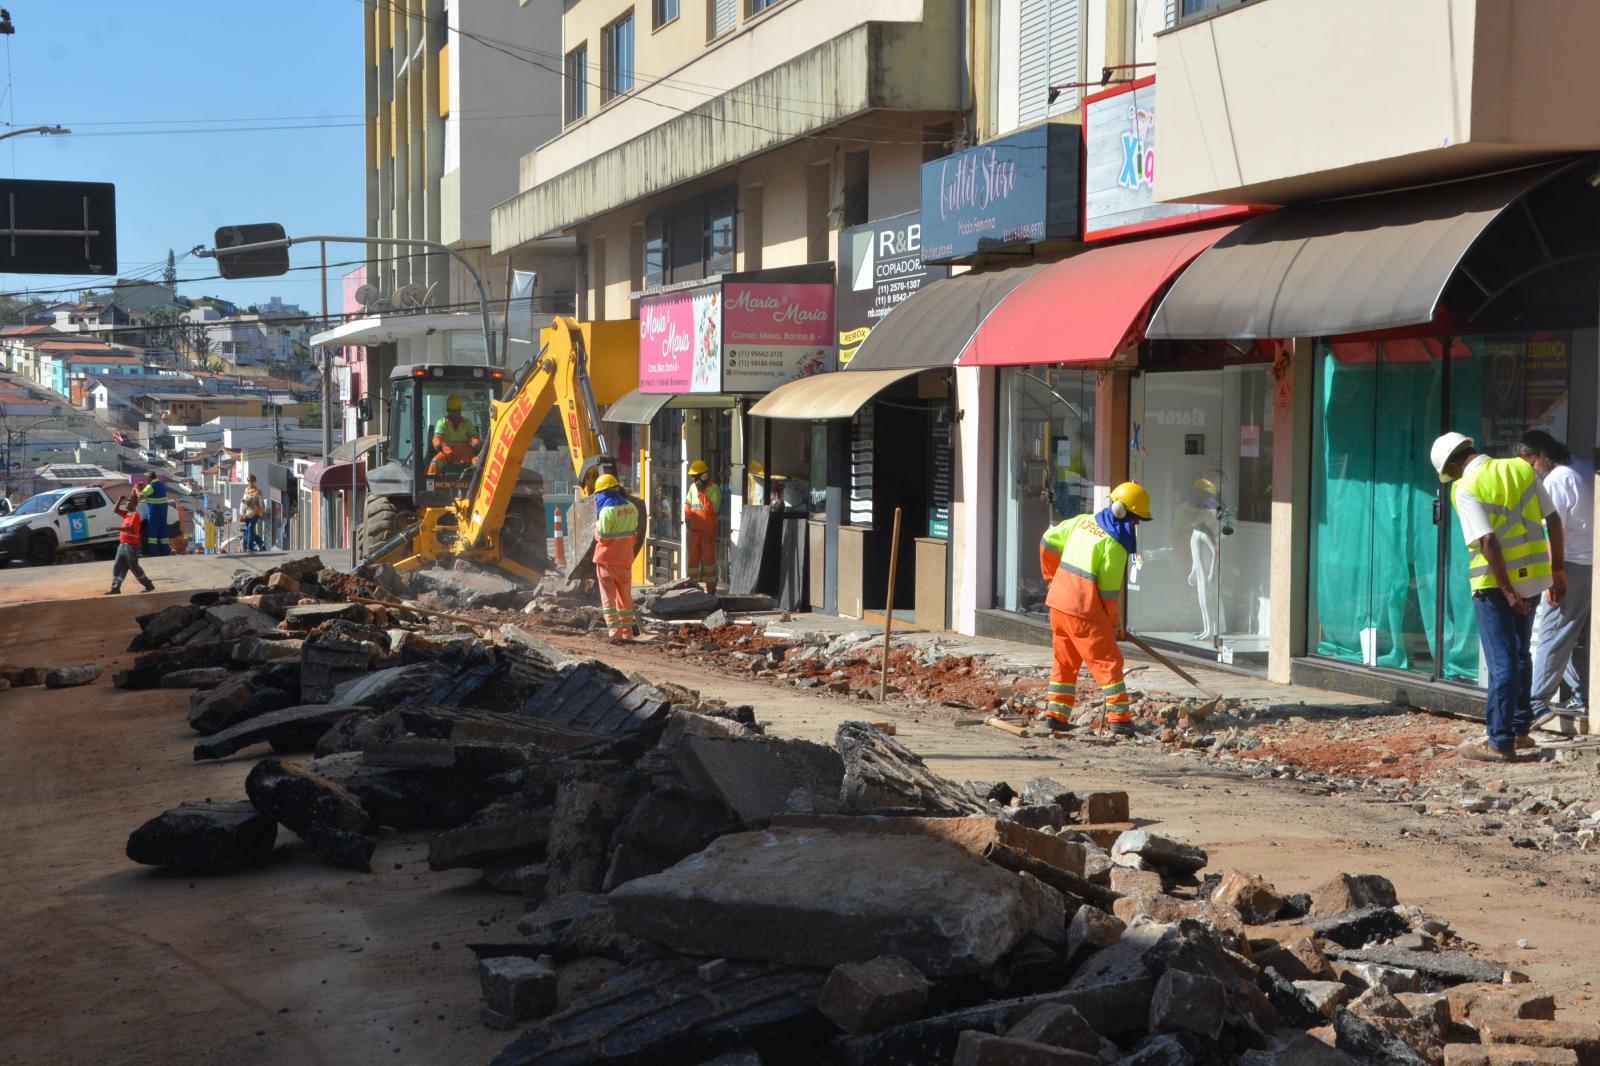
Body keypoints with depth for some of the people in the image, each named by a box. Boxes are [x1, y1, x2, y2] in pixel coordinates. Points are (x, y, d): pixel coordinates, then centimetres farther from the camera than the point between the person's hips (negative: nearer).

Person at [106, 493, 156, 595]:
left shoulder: (135, 515, -14)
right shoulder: (127, 513, 14)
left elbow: (130, 528, -26)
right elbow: (115, 510, 22)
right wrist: (120, 499, 7)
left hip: (131, 545, -9)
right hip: (123, 545, 9)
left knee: (135, 567, -5)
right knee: (118, 567, 4)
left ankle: (149, 585, 3)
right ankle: (115, 588, 5)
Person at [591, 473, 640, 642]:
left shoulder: (607, 511, -18)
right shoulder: (632, 508, 2)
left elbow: (602, 537, -18)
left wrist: (597, 526, -1)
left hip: (607, 560, -5)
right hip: (625, 559, 5)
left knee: (608, 596, 2)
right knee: (625, 596, 15)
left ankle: (614, 630, -8)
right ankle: (627, 632, 19)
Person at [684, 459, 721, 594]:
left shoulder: (714, 489, -9)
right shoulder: (692, 487, 10)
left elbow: (713, 508, -21)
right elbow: (687, 504, 22)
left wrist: (702, 493, -21)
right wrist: (687, 517, 7)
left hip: (708, 531, -6)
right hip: (694, 530, 6)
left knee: (709, 559, -1)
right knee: (692, 559, 8)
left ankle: (711, 589, 4)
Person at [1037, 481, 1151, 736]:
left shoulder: (1083, 521, 8)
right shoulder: (1114, 544, -14)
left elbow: (1048, 540, 18)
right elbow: (1109, 590, -11)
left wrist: (1051, 576, 30)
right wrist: (1116, 623, 1)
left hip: (1058, 600, 8)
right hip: (1083, 609, -8)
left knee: (1065, 658, 19)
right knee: (1108, 662, 0)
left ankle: (1056, 712, 20)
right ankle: (1120, 718, -2)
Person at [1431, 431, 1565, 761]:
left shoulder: (1465, 488, -12)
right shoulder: (1522, 468, 5)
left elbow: (1488, 541, -19)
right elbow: (1553, 520, 6)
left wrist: (1508, 591, -16)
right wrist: (1558, 570, 12)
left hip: (1496, 583, -6)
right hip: (1533, 577, 6)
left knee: (1501, 662, -1)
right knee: (1520, 655, 20)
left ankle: (1500, 742, 2)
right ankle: (1520, 728, 29)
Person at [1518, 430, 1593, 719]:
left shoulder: (1555, 480, -13)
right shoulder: (1586, 470, 12)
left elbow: (1555, 533, -16)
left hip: (1574, 567, -8)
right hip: (1594, 565, 8)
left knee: (1553, 636, -6)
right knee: (1583, 637, 14)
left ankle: (1536, 703, -7)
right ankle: (1583, 697, 16)